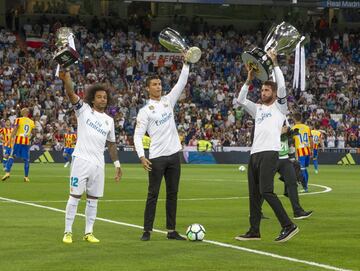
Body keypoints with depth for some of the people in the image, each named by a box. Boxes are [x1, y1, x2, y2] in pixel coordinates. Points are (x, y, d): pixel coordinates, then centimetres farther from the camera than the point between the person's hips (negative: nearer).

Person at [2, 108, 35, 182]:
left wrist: (11, 138, -8)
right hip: (27, 142, 2)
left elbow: (15, 130, -8)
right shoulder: (32, 122, 9)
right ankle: (26, 177, 7)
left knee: (11, 156, 3)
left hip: (18, 141, -2)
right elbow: (32, 134, 14)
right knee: (26, 159, 7)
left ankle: (7, 172, -10)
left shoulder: (19, 120, -1)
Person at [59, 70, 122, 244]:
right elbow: (71, 94, -14)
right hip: (81, 160, -5)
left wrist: (117, 164, 17)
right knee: (75, 196, -3)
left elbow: (111, 144, 21)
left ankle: (88, 232, 15)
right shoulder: (84, 110, 1)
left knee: (93, 199, 8)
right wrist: (66, 77, -32)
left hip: (98, 163, 5)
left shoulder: (109, 120, 15)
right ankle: (68, 232, 2)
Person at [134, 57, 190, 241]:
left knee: (172, 193, 7)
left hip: (174, 155, 5)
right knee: (153, 194, -3)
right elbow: (138, 136, -6)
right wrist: (141, 157, -17)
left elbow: (182, 83, 3)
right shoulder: (145, 111, -3)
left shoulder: (168, 100, 10)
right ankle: (147, 231, 1)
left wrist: (186, 63, -9)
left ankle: (171, 231, 11)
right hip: (157, 157, -5)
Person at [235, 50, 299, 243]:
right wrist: (249, 79, 10)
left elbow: (281, 86, -7)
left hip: (269, 153, -8)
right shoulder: (258, 109, 25)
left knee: (266, 191, -19)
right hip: (254, 153, 8)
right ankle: (254, 231, 10)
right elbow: (240, 100, 17)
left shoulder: (279, 107, 7)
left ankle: (288, 226, -17)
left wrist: (275, 63, -4)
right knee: (254, 194, 6)